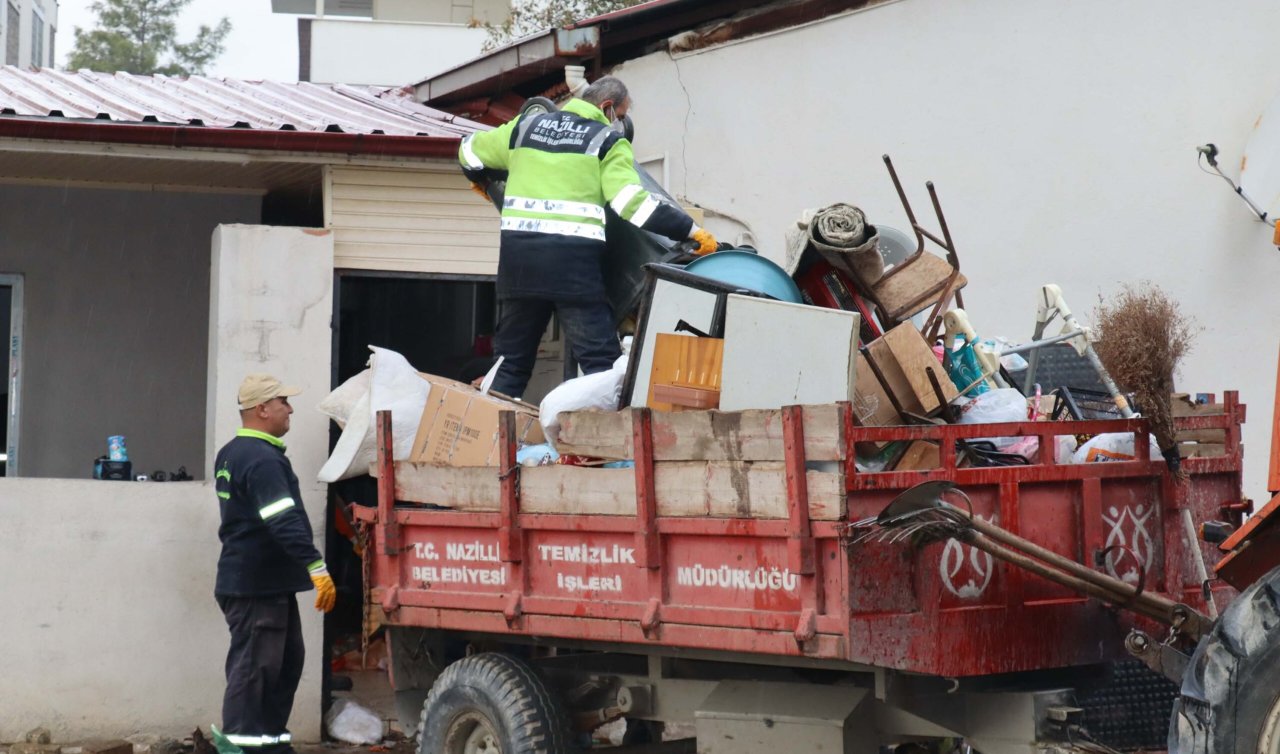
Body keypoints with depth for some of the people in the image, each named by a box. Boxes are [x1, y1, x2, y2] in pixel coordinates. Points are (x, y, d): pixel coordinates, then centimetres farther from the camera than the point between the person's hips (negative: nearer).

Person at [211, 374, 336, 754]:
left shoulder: (231, 455, 16)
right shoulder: (262, 460, -19)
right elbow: (286, 522, -28)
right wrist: (317, 567, -31)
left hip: (270, 584, 11)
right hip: (256, 587, -11)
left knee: (286, 661, 15)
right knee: (253, 666, -7)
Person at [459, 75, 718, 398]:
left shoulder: (526, 126, 19)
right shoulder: (609, 141, 4)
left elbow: (470, 152, 30)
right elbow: (633, 201, -8)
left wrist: (482, 179, 52)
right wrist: (691, 230, -5)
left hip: (518, 253, 5)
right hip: (572, 259, -5)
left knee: (512, 355, 15)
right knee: (600, 357, -3)